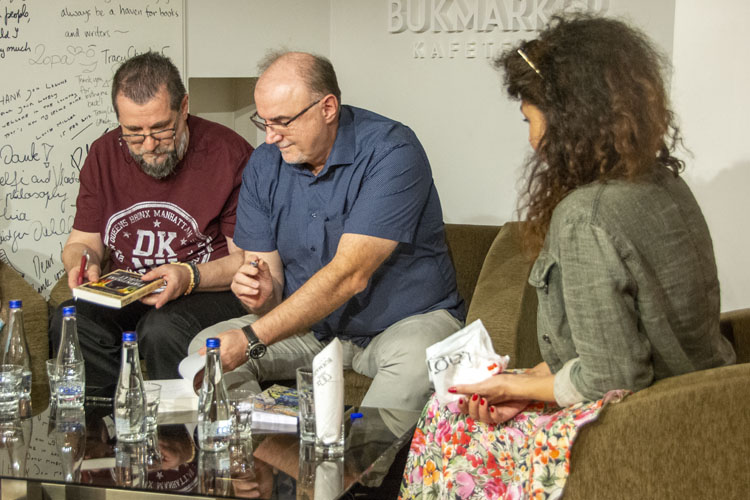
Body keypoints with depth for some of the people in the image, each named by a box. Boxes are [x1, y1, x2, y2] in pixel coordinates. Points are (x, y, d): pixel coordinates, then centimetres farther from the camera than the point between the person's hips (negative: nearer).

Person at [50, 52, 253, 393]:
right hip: (122, 296, 4)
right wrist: (83, 263, -10)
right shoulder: (104, 155, 6)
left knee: (162, 329, -35)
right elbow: (82, 242, 14)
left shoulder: (229, 154, -9)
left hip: (211, 292, -4)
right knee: (68, 323, -25)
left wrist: (190, 276, -22)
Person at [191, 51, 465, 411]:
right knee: (207, 348, -13)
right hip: (309, 325, 5)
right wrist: (261, 295, -26)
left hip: (407, 319, -5)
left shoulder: (391, 153, -21)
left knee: (416, 359, -38)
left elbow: (349, 275, -29)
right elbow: (269, 276, 1)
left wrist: (250, 338, -32)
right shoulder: (264, 164, -1)